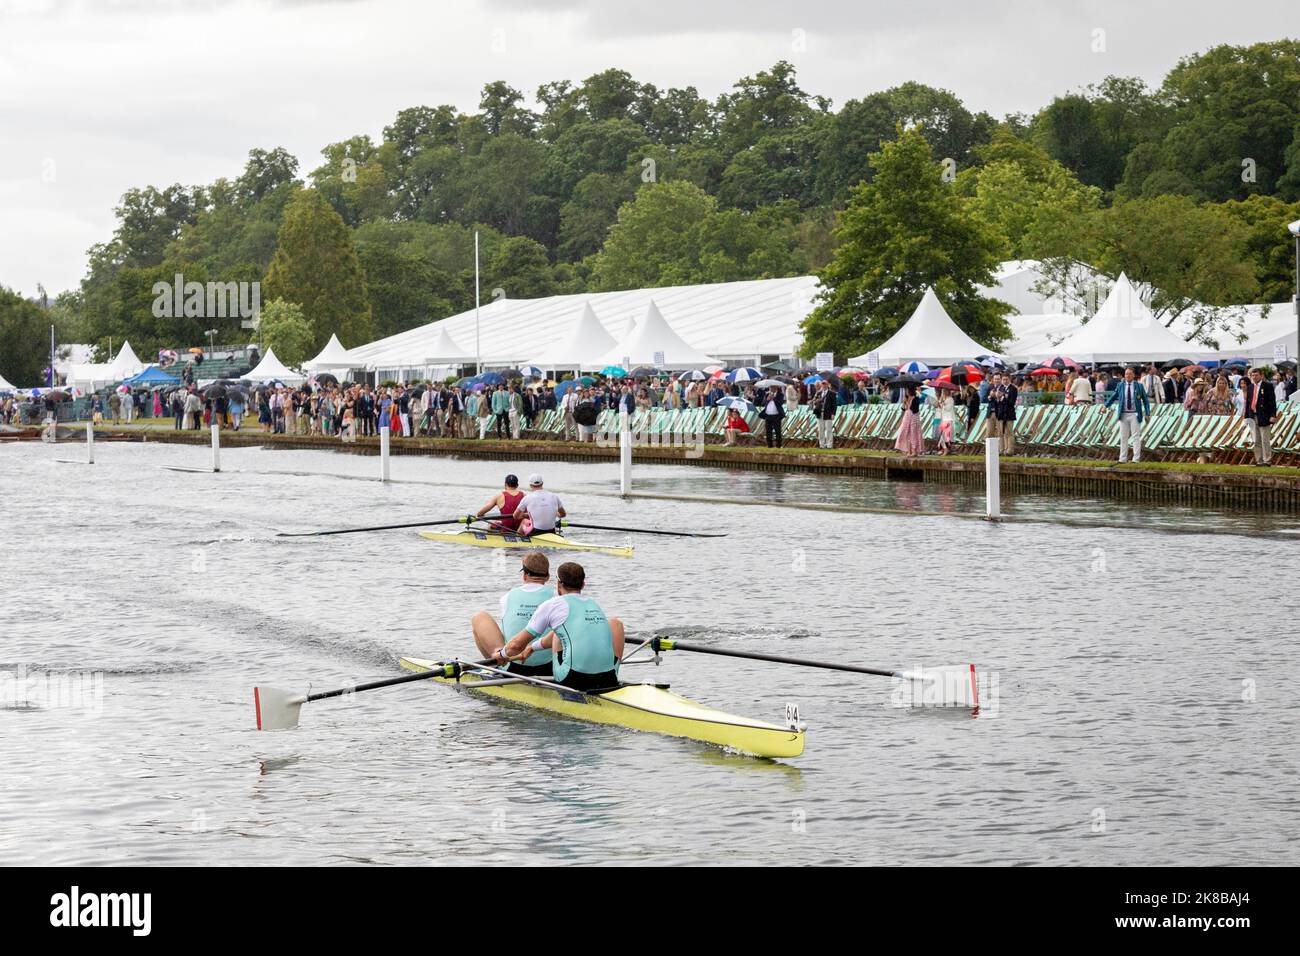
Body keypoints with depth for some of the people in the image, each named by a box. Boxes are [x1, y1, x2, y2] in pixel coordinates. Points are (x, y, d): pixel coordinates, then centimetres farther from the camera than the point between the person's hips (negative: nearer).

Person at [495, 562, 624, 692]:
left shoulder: (551, 605, 3)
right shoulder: (595, 605, 19)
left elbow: (517, 644, 8)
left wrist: (502, 654, 32)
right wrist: (532, 648, 51)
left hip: (573, 681, -3)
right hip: (608, 680, 4)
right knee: (615, 623, 28)